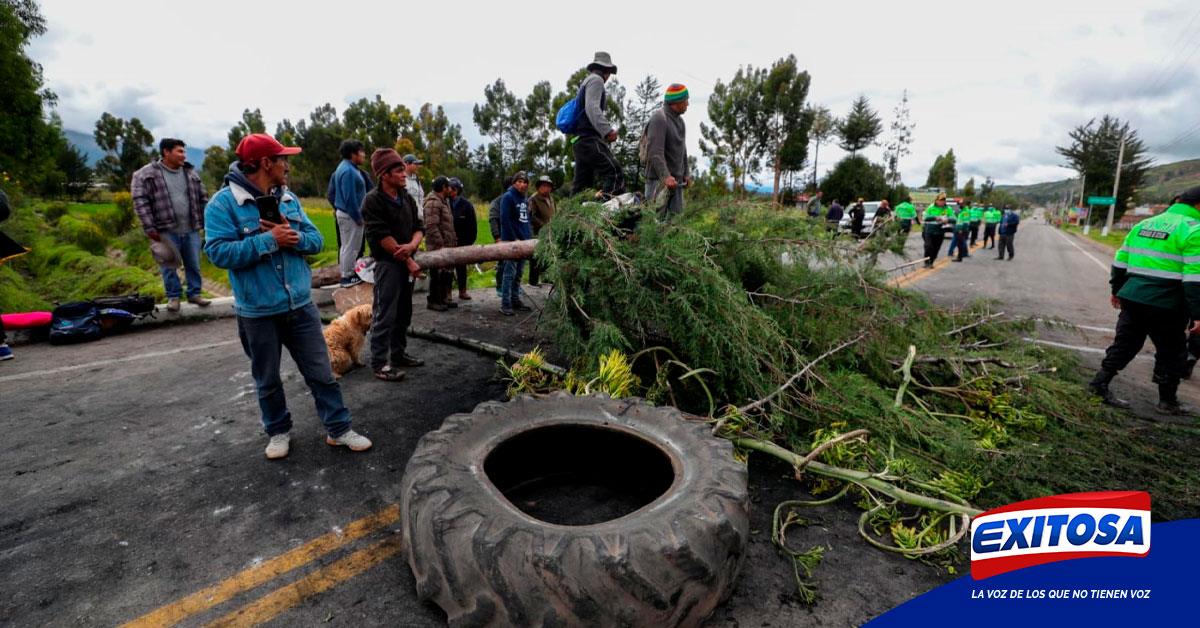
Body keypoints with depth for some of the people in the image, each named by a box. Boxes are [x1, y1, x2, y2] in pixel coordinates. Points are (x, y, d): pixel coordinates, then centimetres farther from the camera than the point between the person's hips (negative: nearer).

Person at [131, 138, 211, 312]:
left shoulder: (190, 173, 10)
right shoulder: (146, 174, -4)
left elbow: (202, 198, 14)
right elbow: (140, 202, -8)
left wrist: (206, 222, 10)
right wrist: (150, 228, -13)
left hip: (191, 229, 4)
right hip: (166, 231, -3)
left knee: (194, 264, 10)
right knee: (170, 266, 6)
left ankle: (194, 293, 23)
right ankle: (173, 296, 18)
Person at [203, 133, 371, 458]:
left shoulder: (289, 198, 7)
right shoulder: (223, 203, -10)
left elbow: (317, 240, 5)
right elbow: (218, 252, -19)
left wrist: (294, 237, -16)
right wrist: (268, 240, -23)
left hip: (300, 306, 4)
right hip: (258, 313, -4)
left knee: (321, 373, 8)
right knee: (267, 380, 15)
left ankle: (338, 429, 19)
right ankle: (279, 431, 34)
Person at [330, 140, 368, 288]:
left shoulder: (345, 167, 14)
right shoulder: (348, 171, -20)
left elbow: (333, 192, 19)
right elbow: (350, 198, -23)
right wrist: (358, 217, -18)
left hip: (344, 212, 11)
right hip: (350, 214, -11)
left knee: (347, 245, 18)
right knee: (350, 246, -2)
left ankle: (346, 273, 27)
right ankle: (347, 277, 6)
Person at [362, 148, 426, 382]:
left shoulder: (406, 198, 11)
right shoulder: (373, 200, -11)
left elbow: (419, 227, 9)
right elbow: (382, 237, -17)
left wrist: (411, 246, -13)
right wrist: (408, 260, -14)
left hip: (406, 262, 7)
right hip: (387, 263, -7)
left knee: (404, 313, 14)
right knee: (384, 315, -4)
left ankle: (398, 354, 27)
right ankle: (379, 363, 3)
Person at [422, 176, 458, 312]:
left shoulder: (444, 201, 18)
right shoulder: (433, 202, -14)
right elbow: (431, 226, -21)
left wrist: (453, 240, 18)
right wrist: (440, 244, -22)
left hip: (447, 245, 10)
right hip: (437, 246, -10)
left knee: (446, 273, 14)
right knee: (437, 274, -4)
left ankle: (443, 298, 24)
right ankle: (433, 301, 6)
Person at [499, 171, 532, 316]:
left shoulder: (525, 199, 17)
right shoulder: (508, 197, -8)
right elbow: (505, 220, -15)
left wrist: (529, 236, 9)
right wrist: (514, 239, -18)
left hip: (524, 241, 8)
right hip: (511, 241, -8)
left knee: (518, 273, 12)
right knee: (510, 273, -8)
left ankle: (515, 300, 20)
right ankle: (505, 304, -5)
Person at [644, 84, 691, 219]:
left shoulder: (679, 120, 17)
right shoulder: (658, 118, -13)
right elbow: (655, 152, -23)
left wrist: (685, 173, 20)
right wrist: (665, 176, -32)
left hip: (676, 180, 9)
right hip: (659, 179, -9)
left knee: (676, 217, 8)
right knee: (656, 218, -9)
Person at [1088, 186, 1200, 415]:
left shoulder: (1144, 224, 9)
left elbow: (1120, 261, 14)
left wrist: (1117, 289, 24)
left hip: (1132, 298, 5)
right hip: (1165, 304, -5)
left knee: (1124, 344, 15)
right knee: (1171, 353, 10)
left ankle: (1099, 384, 15)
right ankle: (1167, 402, 19)